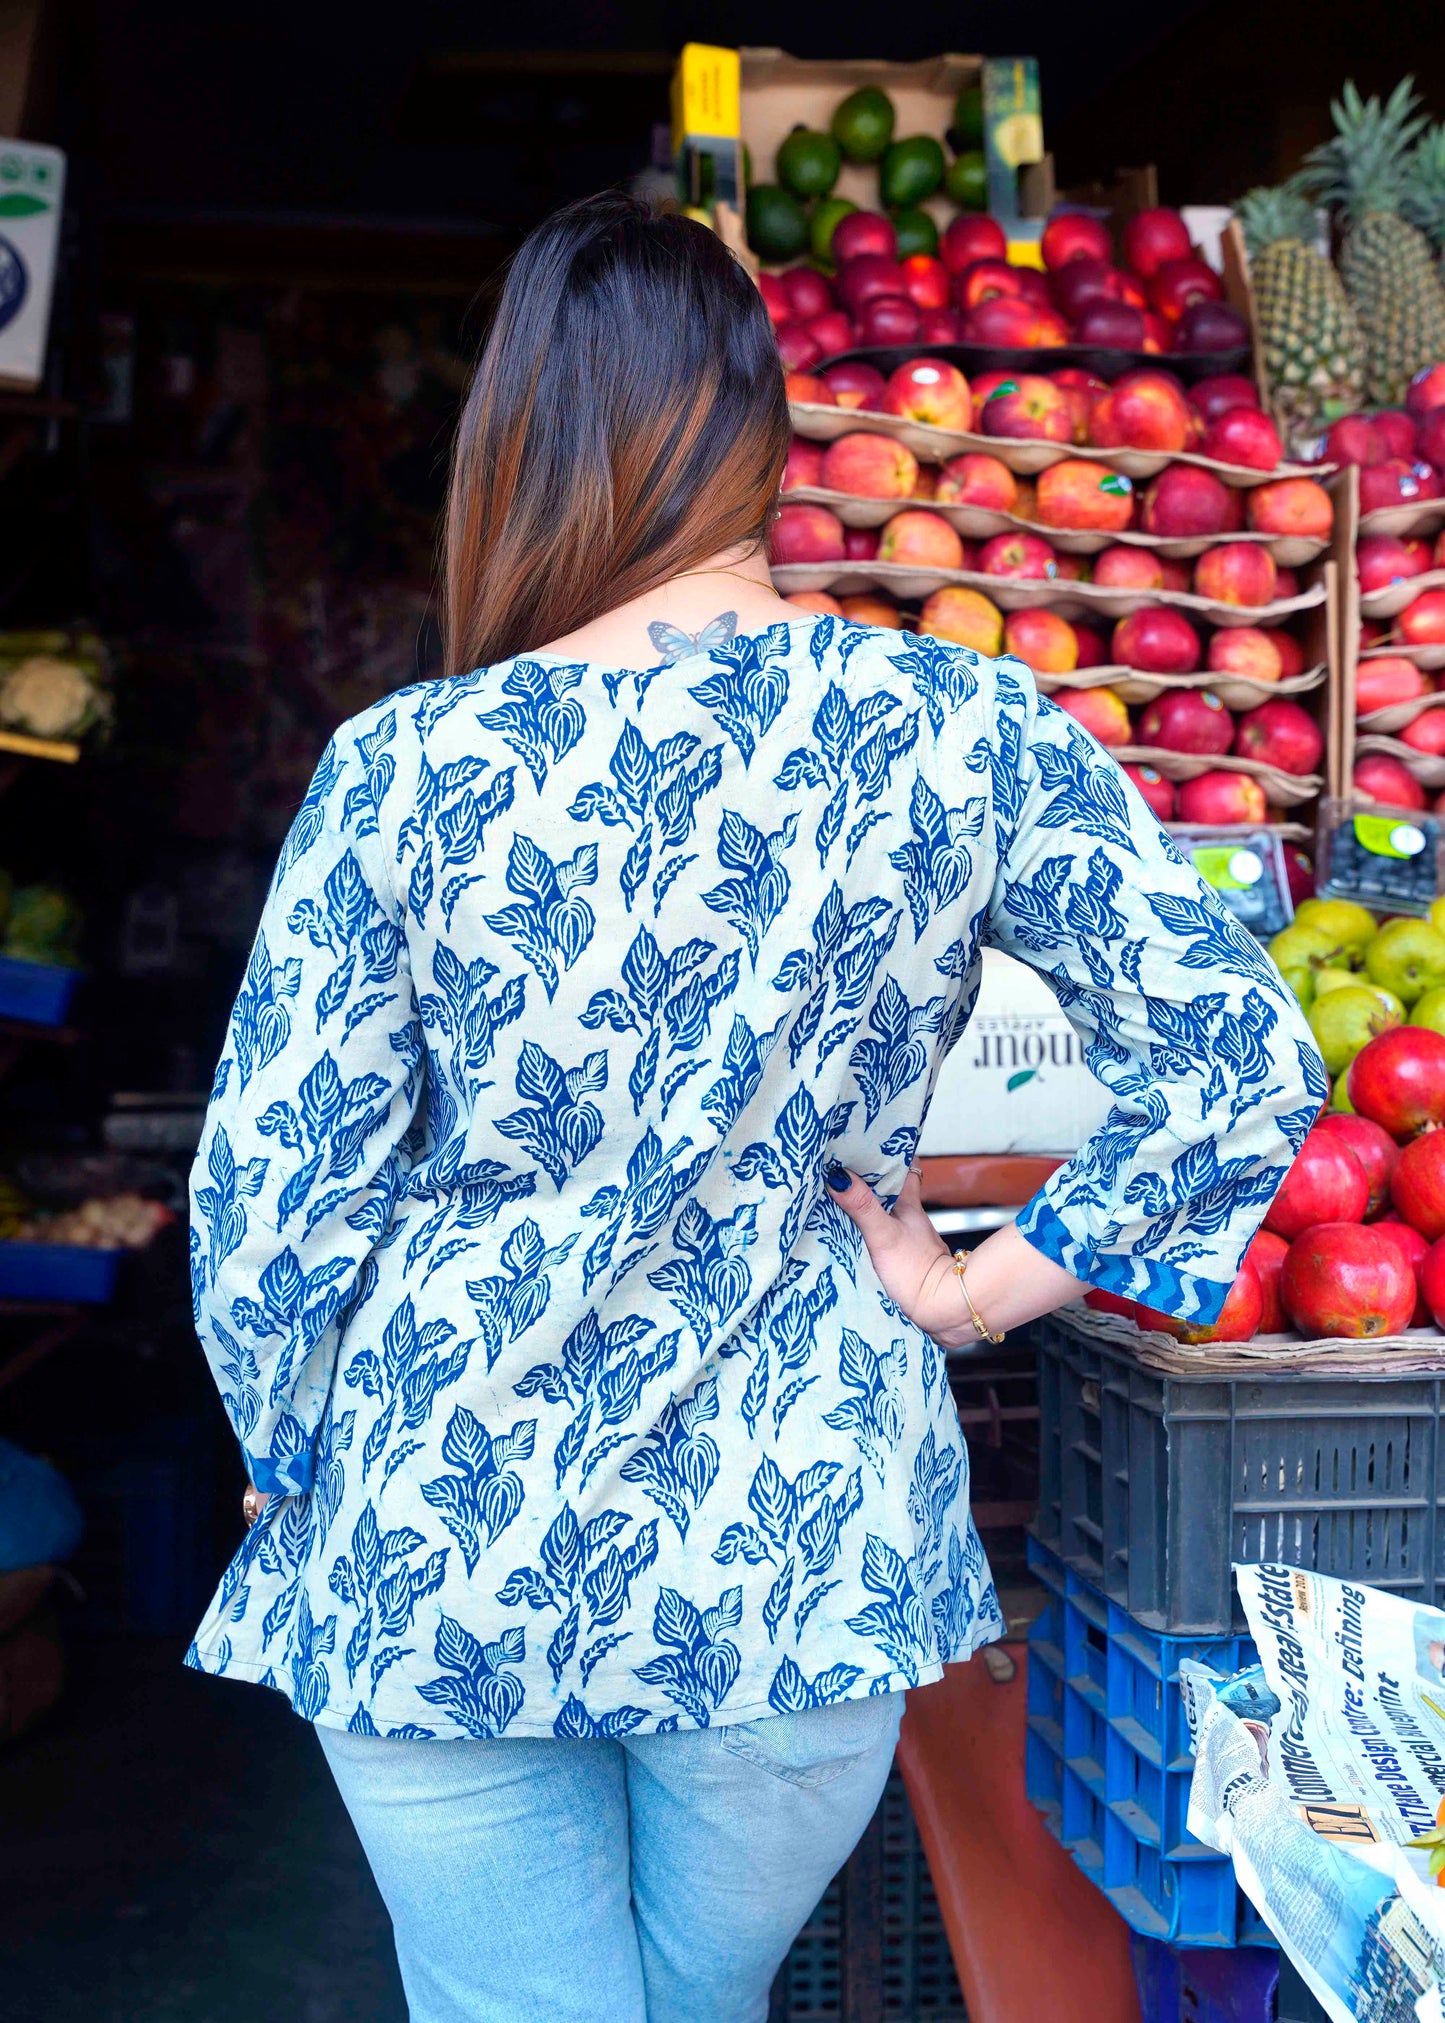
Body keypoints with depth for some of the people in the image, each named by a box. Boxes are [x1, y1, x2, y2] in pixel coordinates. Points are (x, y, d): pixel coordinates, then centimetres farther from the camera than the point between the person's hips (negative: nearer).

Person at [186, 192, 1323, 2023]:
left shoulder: (408, 769, -12)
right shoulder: (966, 734, -9)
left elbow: (267, 1190, -7)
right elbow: (1245, 1065, -10)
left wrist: (291, 1462, 10)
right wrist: (983, 1290, 0)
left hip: (439, 1556, -2)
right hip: (800, 1561, 2)